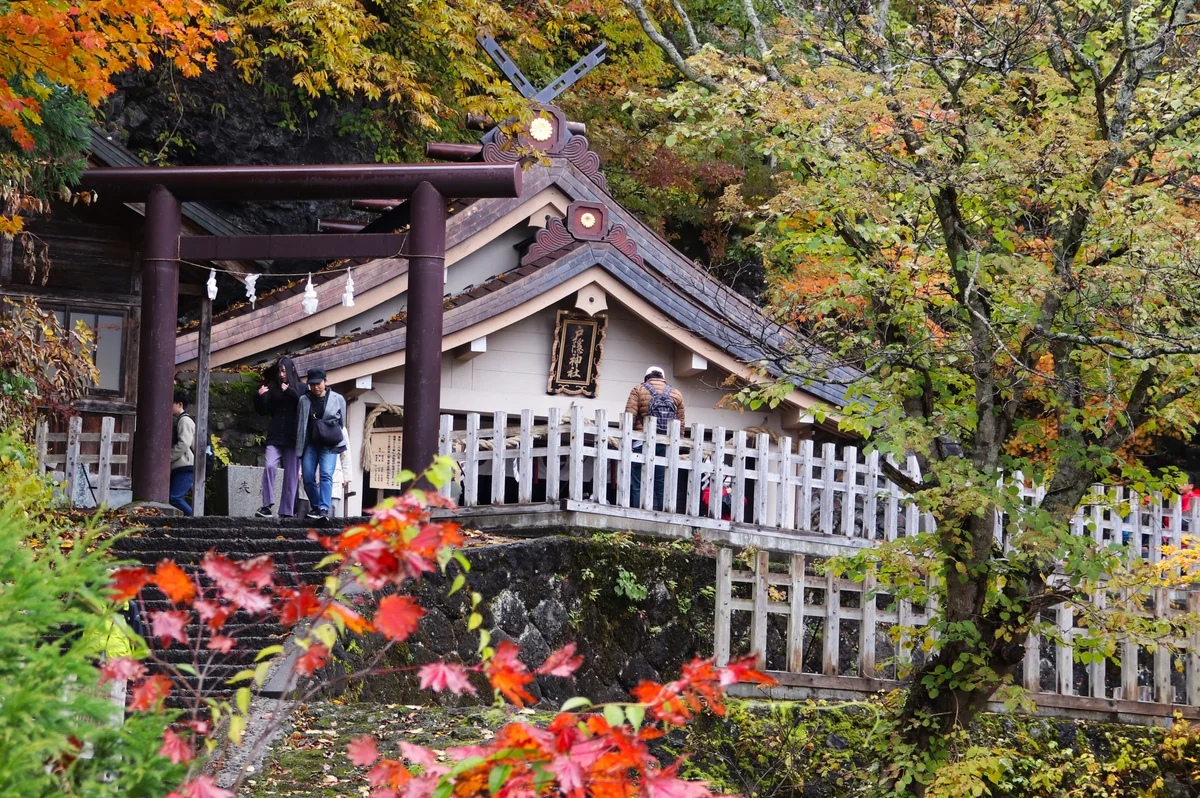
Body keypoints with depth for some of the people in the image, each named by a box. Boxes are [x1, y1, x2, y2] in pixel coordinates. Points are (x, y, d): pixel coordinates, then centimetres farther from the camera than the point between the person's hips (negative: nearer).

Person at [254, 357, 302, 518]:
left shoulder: (300, 388, 5)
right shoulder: (273, 388, 11)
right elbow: (262, 411, 12)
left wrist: (290, 392, -17)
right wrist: (259, 396, -5)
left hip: (293, 438, -1)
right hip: (275, 437, 1)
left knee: (291, 475, -1)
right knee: (269, 466, -19)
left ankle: (287, 511, 2)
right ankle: (267, 506, -19)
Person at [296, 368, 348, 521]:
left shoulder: (337, 399, 5)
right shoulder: (304, 401, 7)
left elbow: (342, 423, 12)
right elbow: (300, 425, 9)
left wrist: (342, 441, 11)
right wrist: (299, 450, 6)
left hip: (329, 444, -2)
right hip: (310, 443, 2)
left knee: (326, 475, -18)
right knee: (308, 478, -2)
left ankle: (323, 509, -27)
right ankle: (315, 507, 16)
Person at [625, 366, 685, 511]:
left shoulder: (638, 390, 6)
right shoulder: (676, 394, 14)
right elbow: (681, 423, 9)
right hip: (667, 446, 2)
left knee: (638, 485, -1)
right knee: (663, 486, 4)